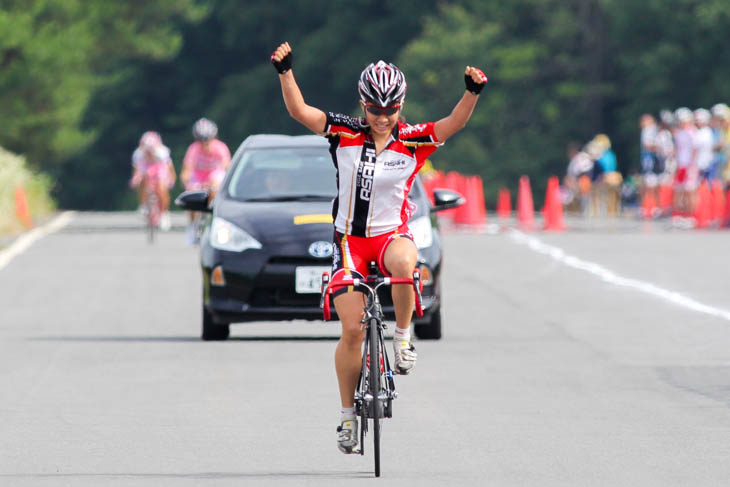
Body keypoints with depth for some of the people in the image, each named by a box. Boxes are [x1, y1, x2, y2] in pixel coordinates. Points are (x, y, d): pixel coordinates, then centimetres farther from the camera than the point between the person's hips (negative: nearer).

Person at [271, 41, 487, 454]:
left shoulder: (413, 141, -3)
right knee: (353, 329, -8)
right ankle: (348, 416, 6)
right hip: (351, 238, 0)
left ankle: (403, 337, -15)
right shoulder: (345, 134, -2)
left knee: (403, 262, -39)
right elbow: (299, 111, -9)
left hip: (393, 233, 0)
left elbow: (454, 123, -15)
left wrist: (473, 92, -31)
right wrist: (286, 71, -23)